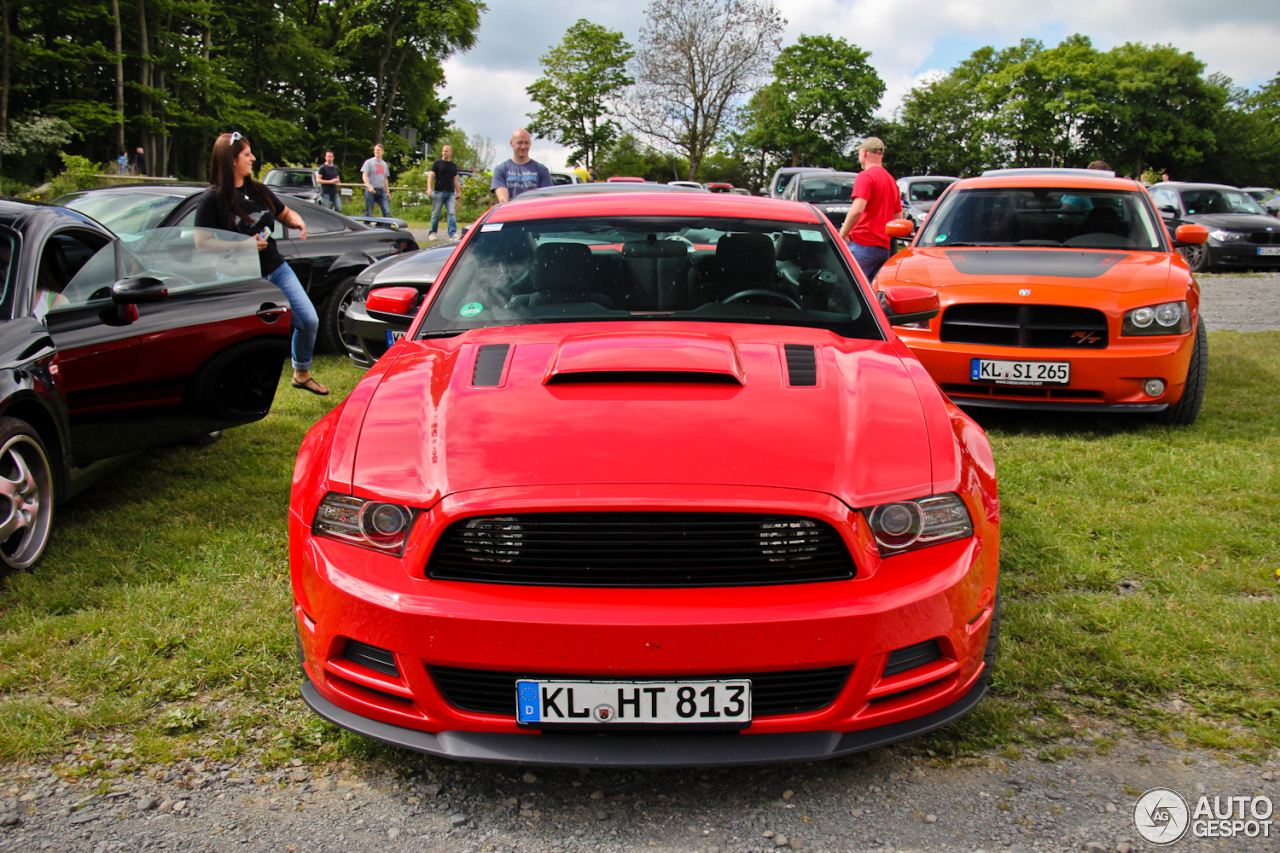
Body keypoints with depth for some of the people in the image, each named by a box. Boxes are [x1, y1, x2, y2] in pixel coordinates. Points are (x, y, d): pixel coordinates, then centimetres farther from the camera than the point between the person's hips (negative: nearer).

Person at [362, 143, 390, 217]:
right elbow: (364, 175, -6)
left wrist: (387, 191, 19)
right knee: (368, 213, -1)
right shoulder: (369, 162, 2)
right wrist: (369, 186, -22)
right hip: (371, 191, -4)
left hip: (381, 190, 4)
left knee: (387, 211, -8)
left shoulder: (384, 164, 18)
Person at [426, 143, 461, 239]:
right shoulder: (437, 163, 4)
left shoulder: (453, 165, 15)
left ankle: (453, 233, -15)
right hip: (438, 192, -2)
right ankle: (432, 233, 13)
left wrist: (458, 192, 16)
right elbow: (431, 175, -1)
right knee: (436, 213, 2)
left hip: (450, 193, 2)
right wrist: (429, 187, -15)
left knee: (452, 213, -10)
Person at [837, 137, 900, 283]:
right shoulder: (891, 180, 20)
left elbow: (857, 210, -20)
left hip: (862, 244, -8)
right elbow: (898, 218, 23)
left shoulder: (865, 176, -7)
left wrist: (842, 234, -10)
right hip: (884, 247, 8)